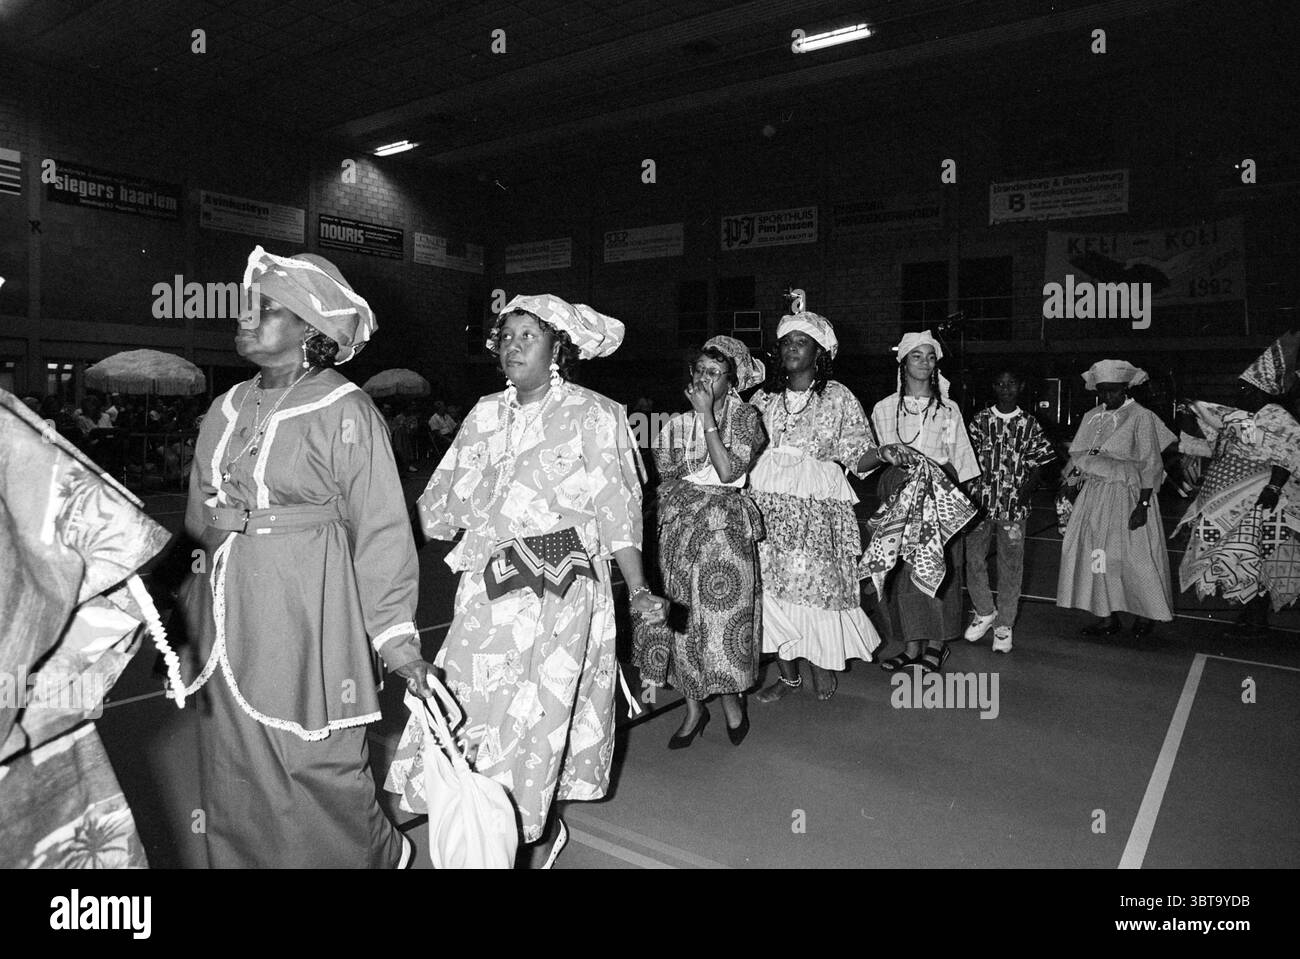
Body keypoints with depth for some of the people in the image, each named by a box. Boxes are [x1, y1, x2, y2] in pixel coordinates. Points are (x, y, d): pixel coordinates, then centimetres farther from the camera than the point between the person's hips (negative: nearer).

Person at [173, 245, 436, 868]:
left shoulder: (344, 411, -10)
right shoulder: (226, 410, 10)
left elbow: (382, 529, -12)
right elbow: (200, 520, 17)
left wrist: (396, 635, -15)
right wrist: (189, 611, 19)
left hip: (307, 613, -6)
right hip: (226, 619, 6)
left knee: (319, 769, 2)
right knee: (233, 775, 15)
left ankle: (381, 854, 28)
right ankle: (243, 860, 38)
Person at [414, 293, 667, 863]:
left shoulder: (593, 416, -2)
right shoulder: (484, 415, 11)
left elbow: (617, 508, -5)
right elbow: (443, 501, 14)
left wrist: (638, 589, -12)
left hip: (562, 587, -4)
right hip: (489, 587, 4)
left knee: (541, 708, -2)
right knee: (469, 702, 3)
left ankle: (530, 828, 18)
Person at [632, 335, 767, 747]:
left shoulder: (744, 417, -1)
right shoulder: (678, 423, 11)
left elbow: (728, 471, -15)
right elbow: (665, 478, 14)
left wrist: (707, 417, -14)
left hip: (725, 527, -3)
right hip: (679, 526, 4)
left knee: (723, 613, -1)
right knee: (681, 617, 4)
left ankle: (732, 699, 23)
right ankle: (694, 707, 18)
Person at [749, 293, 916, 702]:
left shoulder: (838, 397, 3)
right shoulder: (764, 397, 12)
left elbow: (856, 456, 1)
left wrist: (882, 453, -18)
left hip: (818, 505, -3)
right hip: (768, 502, 3)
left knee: (818, 582, -2)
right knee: (773, 584, 3)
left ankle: (824, 664, 20)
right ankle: (788, 673, 18)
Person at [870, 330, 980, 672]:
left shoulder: (949, 409, 10)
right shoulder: (884, 408, 9)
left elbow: (960, 456, 10)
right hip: (898, 490, 1)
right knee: (901, 565, -1)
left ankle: (936, 644, 3)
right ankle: (912, 646, 7)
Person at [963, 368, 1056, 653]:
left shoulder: (1030, 424, 3)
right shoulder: (980, 419, 3)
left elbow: (1037, 465, 3)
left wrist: (1021, 497, -10)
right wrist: (971, 494, -10)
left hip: (1014, 505, -1)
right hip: (981, 501, 1)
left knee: (1011, 565, 4)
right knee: (973, 557, 0)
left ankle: (1004, 624, 16)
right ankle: (985, 612, 22)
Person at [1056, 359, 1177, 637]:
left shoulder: (1141, 417, -7)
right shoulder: (1091, 417, 10)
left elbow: (1150, 465, -10)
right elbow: (1077, 457, 15)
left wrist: (1143, 505, -15)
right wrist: (1068, 486, 5)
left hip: (1127, 496, -6)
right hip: (1094, 496, 6)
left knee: (1134, 556, 1)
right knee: (1097, 554, 5)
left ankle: (1145, 614, 21)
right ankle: (1107, 617, 15)